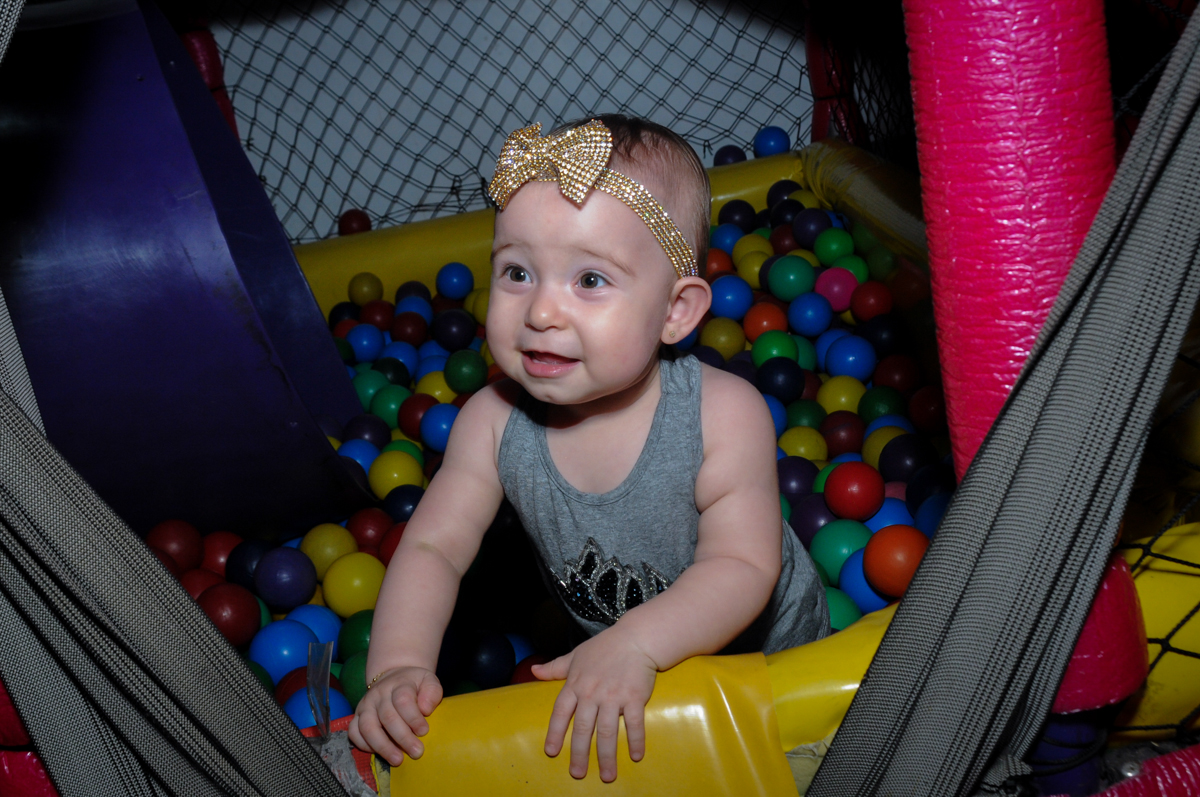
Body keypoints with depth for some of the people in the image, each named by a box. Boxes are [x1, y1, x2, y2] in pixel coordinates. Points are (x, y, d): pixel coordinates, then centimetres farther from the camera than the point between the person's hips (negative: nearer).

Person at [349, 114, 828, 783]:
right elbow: (433, 548, -20)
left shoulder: (725, 415, -35)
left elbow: (742, 567, -34)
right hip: (605, 660, 3)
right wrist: (398, 667, -36)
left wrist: (636, 644, -49)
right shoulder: (494, 422, -25)